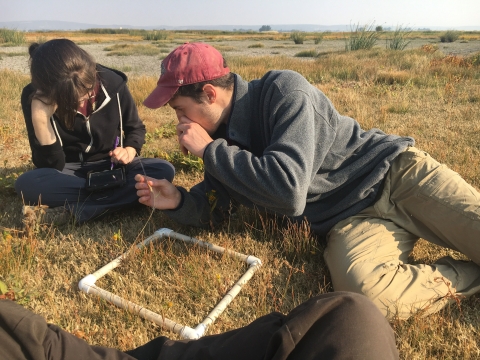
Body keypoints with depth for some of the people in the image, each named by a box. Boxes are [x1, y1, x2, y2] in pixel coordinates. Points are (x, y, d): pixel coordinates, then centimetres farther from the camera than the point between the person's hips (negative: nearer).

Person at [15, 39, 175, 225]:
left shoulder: (112, 83, -15)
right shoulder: (34, 97, -17)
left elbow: (136, 128, 3)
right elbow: (51, 166, -19)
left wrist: (130, 150, -18)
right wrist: (40, 120, -33)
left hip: (111, 166, 1)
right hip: (68, 171, -1)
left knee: (164, 170, -27)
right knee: (26, 183, -33)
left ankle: (70, 211, -28)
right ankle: (126, 192, -24)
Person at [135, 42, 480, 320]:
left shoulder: (284, 90, -17)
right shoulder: (223, 137, 3)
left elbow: (289, 190, -29)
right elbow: (215, 208, 14)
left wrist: (209, 150, -20)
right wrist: (177, 201, -7)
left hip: (394, 170, -3)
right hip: (349, 221, 4)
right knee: (361, 288, -28)